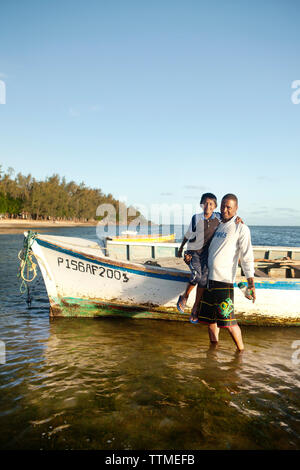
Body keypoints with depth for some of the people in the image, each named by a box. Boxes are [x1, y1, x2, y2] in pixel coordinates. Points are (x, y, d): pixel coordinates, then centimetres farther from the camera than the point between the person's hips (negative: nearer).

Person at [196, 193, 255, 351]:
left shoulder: (241, 228, -3)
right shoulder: (217, 225, 15)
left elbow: (247, 257, -7)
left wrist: (251, 284, -12)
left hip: (224, 280, -6)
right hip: (208, 279, 6)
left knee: (228, 321, -5)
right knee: (210, 319, 14)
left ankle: (241, 351, 15)